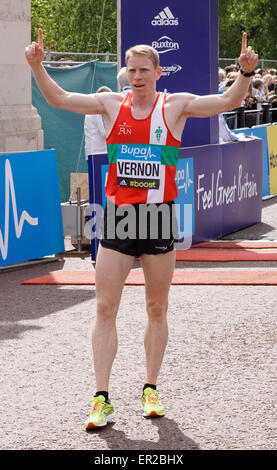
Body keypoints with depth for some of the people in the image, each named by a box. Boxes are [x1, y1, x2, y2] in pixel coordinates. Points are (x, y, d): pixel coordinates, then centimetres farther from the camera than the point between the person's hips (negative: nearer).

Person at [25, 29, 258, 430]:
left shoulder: (175, 106, 0)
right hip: (117, 217, 1)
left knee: (157, 310, 8)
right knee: (105, 309, -4)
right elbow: (58, 99, 2)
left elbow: (228, 102, -8)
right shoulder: (112, 104, 4)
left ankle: (151, 391, 22)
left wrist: (246, 73, -26)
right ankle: (102, 400, -1)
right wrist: (38, 66, -13)